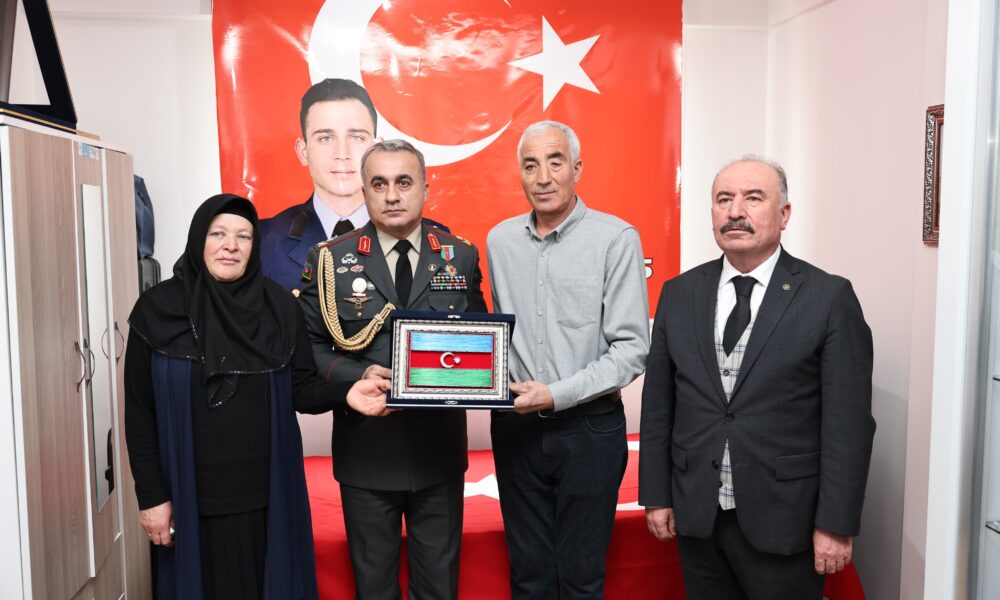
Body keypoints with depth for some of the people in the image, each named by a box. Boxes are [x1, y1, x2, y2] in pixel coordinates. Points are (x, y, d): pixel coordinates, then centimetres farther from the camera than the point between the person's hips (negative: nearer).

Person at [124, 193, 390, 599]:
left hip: (269, 492, 1)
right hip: (195, 496, -1)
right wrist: (151, 495, -4)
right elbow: (140, 411, -2)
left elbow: (301, 389, 1)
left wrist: (345, 393, -19)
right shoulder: (158, 308, -5)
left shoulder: (279, 306, -1)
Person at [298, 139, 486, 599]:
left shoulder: (461, 257, 2)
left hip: (441, 446, 1)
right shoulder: (331, 260, -2)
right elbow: (309, 346, -1)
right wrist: (358, 375, -18)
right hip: (367, 448, -1)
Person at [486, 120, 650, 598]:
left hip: (589, 428, -3)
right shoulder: (500, 240, 5)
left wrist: (556, 395, -18)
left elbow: (631, 349, -11)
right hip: (516, 426, 4)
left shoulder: (616, 239, -9)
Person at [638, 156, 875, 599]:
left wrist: (836, 524, -10)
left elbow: (849, 423, -8)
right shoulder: (678, 294, 3)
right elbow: (658, 405, 6)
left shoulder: (830, 298, -7)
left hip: (784, 519, -3)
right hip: (696, 514, 3)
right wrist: (656, 496, 5)